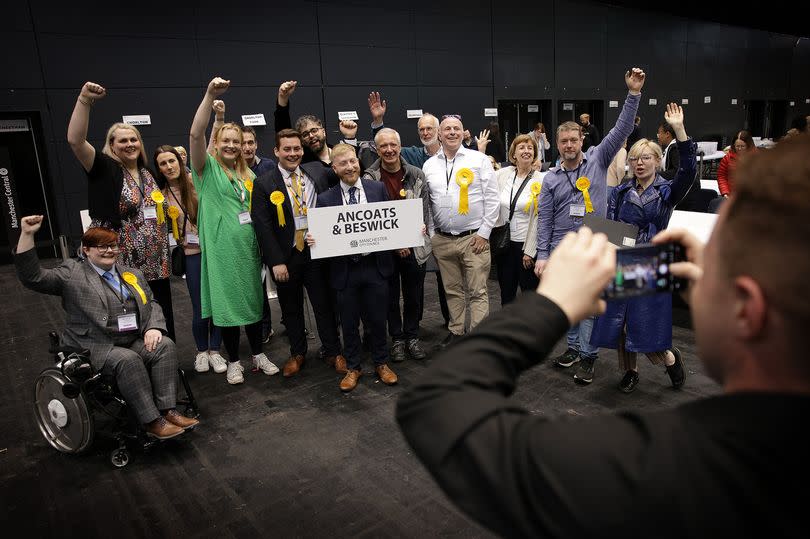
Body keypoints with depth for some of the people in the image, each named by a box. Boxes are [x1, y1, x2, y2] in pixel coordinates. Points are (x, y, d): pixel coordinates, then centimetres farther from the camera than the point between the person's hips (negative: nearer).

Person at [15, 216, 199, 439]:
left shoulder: (133, 274, 18)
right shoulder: (72, 273, 2)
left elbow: (151, 303, 17)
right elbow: (33, 277, -8)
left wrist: (153, 327, -4)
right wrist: (27, 235, -17)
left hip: (134, 341, 5)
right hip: (95, 347, -5)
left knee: (165, 345, -21)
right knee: (128, 360, -32)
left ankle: (168, 410, -22)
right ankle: (152, 422, -27)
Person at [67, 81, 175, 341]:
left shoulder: (148, 173, 14)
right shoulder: (105, 169, -3)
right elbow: (75, 140, -21)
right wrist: (84, 101, -30)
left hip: (155, 265, 6)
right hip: (122, 266, -5)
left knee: (163, 321, 11)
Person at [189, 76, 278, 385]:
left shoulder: (248, 174, 12)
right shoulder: (207, 168, -2)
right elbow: (195, 134, -20)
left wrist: (262, 244, 12)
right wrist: (210, 95, -28)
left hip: (249, 249, 4)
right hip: (221, 250, -4)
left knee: (253, 300, 12)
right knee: (226, 304, 4)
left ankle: (258, 355, 27)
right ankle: (234, 362, 19)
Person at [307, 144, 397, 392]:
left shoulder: (378, 188, 3)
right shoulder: (325, 198, 0)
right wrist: (312, 239, -17)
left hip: (376, 266, 0)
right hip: (345, 270, 0)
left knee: (377, 319, 12)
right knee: (349, 323, 12)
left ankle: (381, 363, 33)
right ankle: (353, 367, 31)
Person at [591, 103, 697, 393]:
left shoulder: (667, 192, 0)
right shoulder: (620, 192, 8)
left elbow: (688, 169, -18)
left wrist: (678, 128, -25)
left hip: (651, 266, -3)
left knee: (645, 327, -3)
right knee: (618, 322, 7)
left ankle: (671, 358, 30)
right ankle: (630, 371, 31)